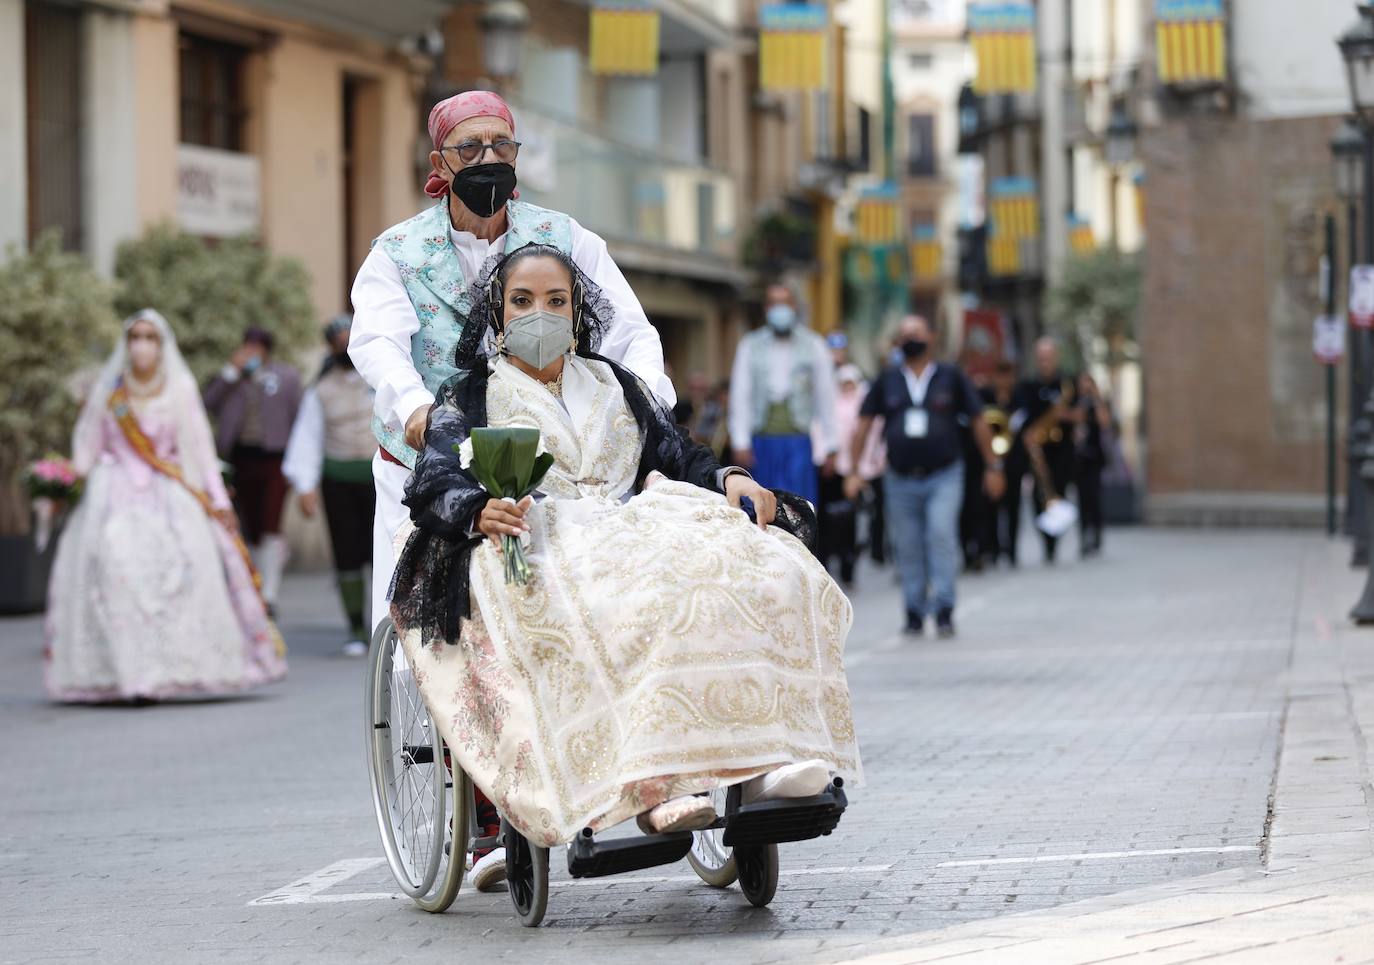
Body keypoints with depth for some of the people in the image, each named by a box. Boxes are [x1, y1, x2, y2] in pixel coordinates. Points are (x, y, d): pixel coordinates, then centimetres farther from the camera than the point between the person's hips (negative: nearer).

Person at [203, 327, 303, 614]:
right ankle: (258, 592, 16)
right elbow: (209, 403, -5)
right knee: (251, 530, 6)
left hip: (274, 458, -3)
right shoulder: (230, 377, 12)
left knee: (271, 524, -14)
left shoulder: (286, 377, 7)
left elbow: (298, 418, 7)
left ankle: (270, 594, -17)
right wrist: (232, 371, -8)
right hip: (242, 458, 3)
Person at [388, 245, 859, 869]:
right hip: (536, 543, -4)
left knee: (748, 571, -28)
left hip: (632, 529, 4)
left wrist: (729, 479, -4)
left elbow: (680, 456, 20)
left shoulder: (615, 385, 31)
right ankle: (650, 788, -54)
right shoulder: (469, 397, 18)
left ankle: (761, 759, -44)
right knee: (614, 603, -41)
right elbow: (434, 484, 0)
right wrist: (480, 510, -25)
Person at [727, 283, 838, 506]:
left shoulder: (813, 346, 8)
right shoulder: (750, 347, 9)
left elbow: (826, 396, 9)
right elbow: (740, 397, 6)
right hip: (761, 441, 1)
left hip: (798, 440, -1)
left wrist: (830, 448, 6)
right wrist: (740, 443, -4)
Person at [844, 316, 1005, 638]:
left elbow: (978, 422, 10)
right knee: (907, 549, 4)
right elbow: (863, 426, 9)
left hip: (943, 477, -2)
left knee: (942, 536, -17)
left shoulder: (951, 377, 5)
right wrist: (854, 471, 2)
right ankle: (914, 614, 14)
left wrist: (993, 467, 9)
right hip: (901, 480, 2)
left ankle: (944, 611, -15)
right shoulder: (887, 381, 8)